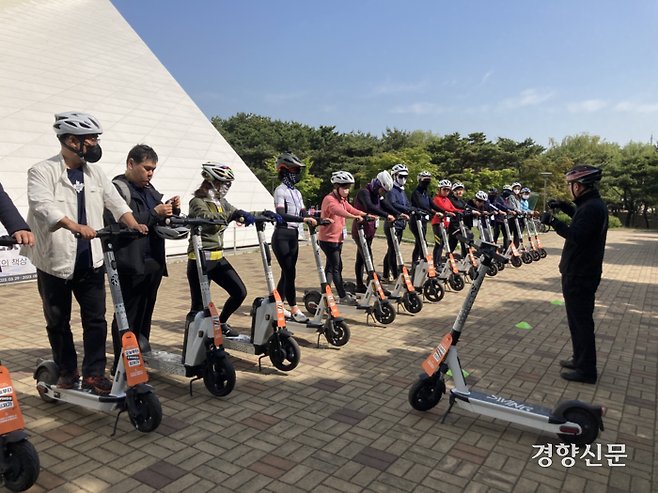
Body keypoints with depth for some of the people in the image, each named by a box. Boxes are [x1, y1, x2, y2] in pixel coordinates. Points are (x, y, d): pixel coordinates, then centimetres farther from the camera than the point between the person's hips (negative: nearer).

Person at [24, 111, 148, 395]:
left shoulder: (94, 173, 10)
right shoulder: (43, 172, -7)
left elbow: (114, 201, 3)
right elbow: (43, 205, -24)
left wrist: (132, 223, -16)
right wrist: (75, 226, -40)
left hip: (90, 261, 4)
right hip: (56, 261, -3)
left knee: (96, 319, 2)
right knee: (58, 322, 11)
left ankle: (94, 373, 14)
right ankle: (67, 371, 28)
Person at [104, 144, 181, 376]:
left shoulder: (150, 190, 18)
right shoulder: (117, 189, -6)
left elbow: (160, 225, 21)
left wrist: (172, 211, 2)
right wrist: (154, 213, -22)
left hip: (153, 263, 8)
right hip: (130, 265, -7)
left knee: (145, 316, 14)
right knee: (127, 317, -1)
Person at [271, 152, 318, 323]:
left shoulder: (296, 193, 16)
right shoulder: (280, 191, -9)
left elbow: (303, 213, 9)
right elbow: (281, 215, -23)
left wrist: (314, 220, -10)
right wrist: (303, 219, -32)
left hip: (294, 236, 8)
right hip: (282, 236, -8)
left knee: (287, 273, 11)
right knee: (289, 273, -7)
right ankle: (294, 309, 0)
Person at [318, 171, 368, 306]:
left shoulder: (342, 200, 14)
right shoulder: (329, 199, -17)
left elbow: (351, 209, 5)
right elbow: (337, 211, -36)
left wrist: (366, 215, -12)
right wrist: (354, 217, -50)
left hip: (338, 239, 10)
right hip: (328, 239, -9)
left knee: (330, 267, 13)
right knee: (337, 267, -5)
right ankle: (343, 296, 1)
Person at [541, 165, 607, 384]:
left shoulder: (591, 207, -22)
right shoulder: (595, 204, 11)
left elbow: (577, 236, -32)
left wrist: (553, 222, -25)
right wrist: (564, 206, 21)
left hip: (579, 276, -11)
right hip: (581, 272, 11)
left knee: (581, 321, -2)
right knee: (579, 319, 20)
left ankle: (586, 370, 7)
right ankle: (580, 360, 33)